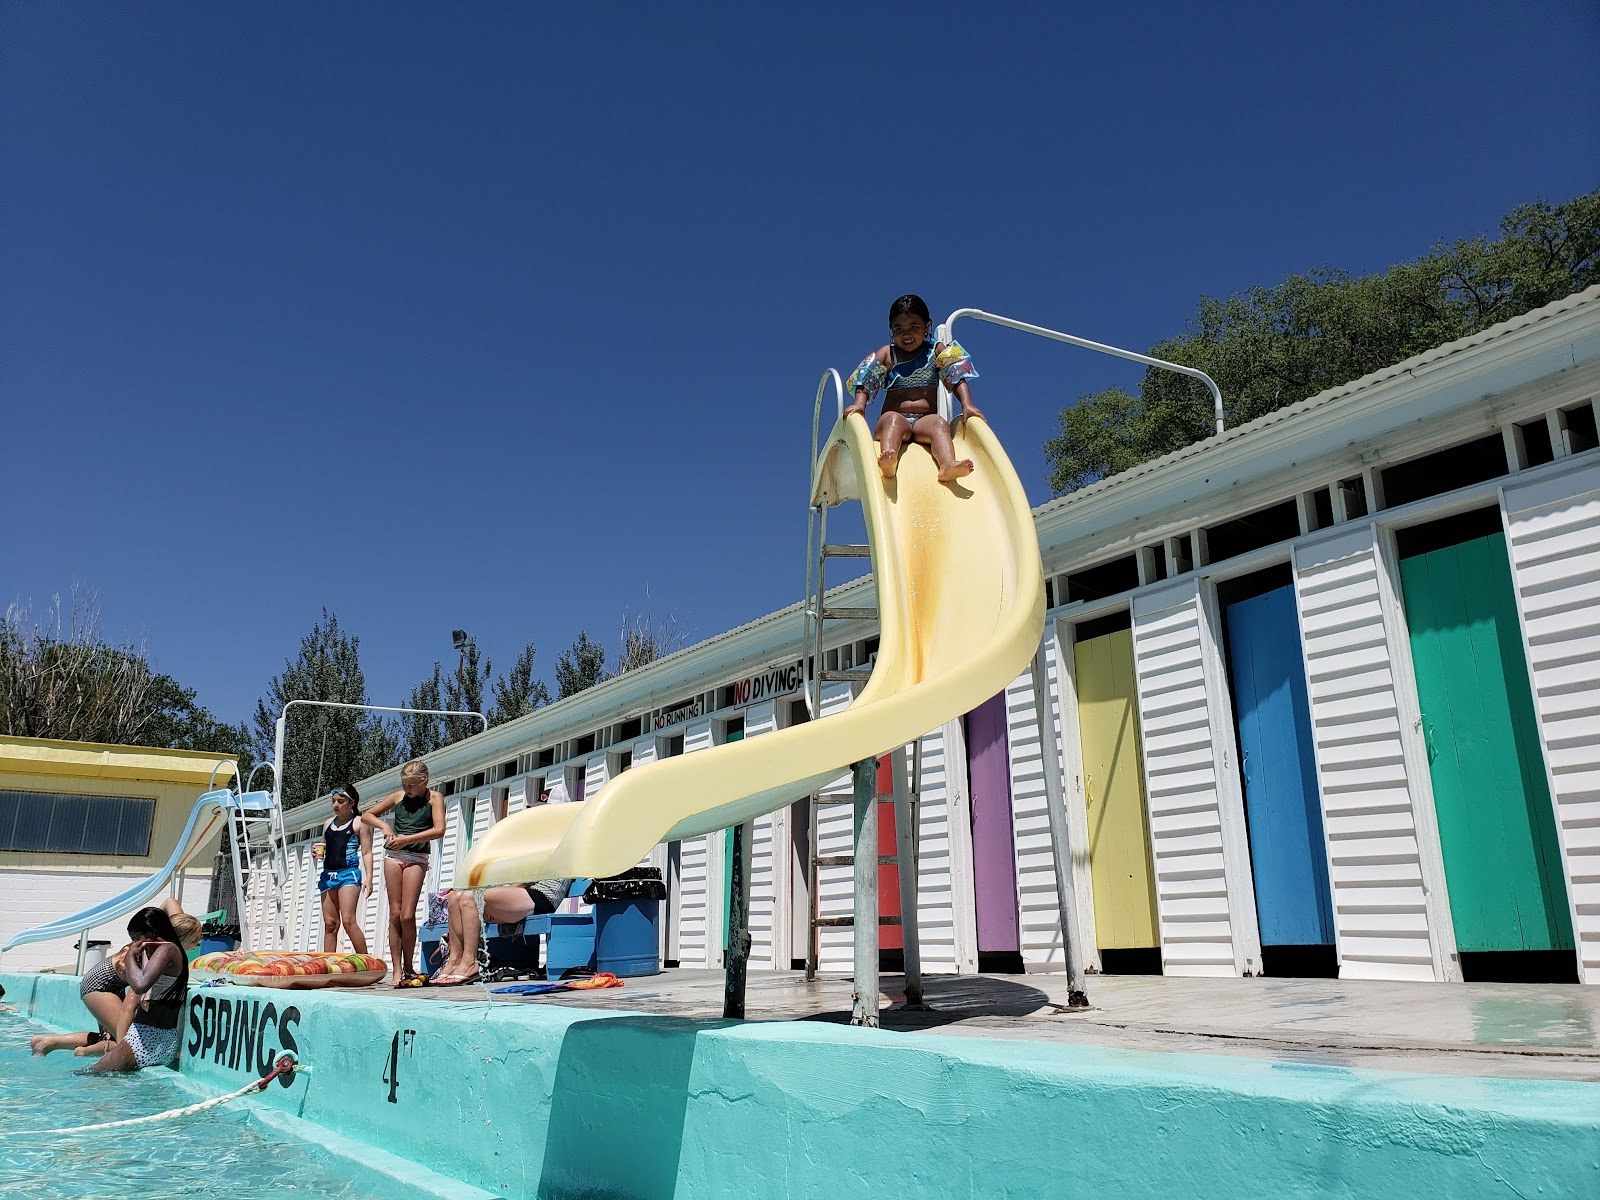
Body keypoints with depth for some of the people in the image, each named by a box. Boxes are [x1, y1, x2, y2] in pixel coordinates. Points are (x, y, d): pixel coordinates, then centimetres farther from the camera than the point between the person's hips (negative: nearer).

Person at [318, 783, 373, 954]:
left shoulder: (359, 823, 2)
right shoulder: (328, 824, 18)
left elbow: (367, 853, -2)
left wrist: (369, 877, -12)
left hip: (349, 872, -6)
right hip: (328, 874, 6)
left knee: (348, 921, -15)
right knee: (329, 923, 4)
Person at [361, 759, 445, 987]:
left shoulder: (434, 798, 1)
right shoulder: (398, 797, 10)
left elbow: (439, 830, -13)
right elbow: (366, 816, 16)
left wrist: (407, 839, -16)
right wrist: (384, 826, -3)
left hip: (417, 858, -3)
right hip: (393, 855, 3)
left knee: (407, 916, -9)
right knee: (394, 914, -1)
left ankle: (408, 968, 7)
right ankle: (397, 970, 1)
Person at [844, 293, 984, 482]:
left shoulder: (938, 351, 15)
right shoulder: (885, 355, 14)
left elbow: (958, 378, 3)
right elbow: (866, 381, 0)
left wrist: (967, 405, -15)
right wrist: (859, 403, -21)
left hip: (925, 421, 1)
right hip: (893, 421, -1)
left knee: (939, 423, -32)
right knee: (892, 418, -34)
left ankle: (947, 465, -60)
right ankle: (888, 459, -65)